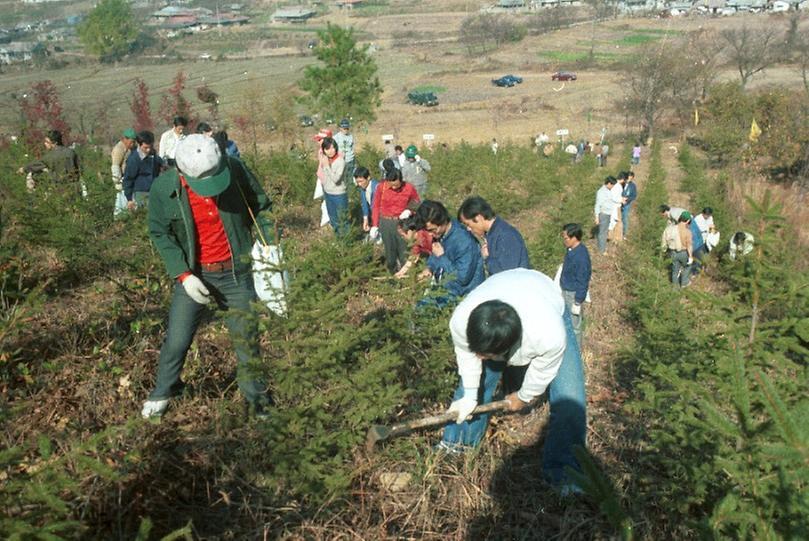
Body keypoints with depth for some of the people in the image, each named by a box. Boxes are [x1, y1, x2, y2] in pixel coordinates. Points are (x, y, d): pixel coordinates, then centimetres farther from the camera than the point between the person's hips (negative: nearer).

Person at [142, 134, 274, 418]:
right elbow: (160, 234, -4)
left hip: (236, 272, 0)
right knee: (177, 340, 8)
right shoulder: (164, 188, -16)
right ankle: (162, 392, 36)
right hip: (193, 275, 0)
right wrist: (183, 275, -13)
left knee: (247, 339, 10)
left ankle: (258, 398, 30)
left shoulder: (235, 170, -16)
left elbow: (261, 207, -1)